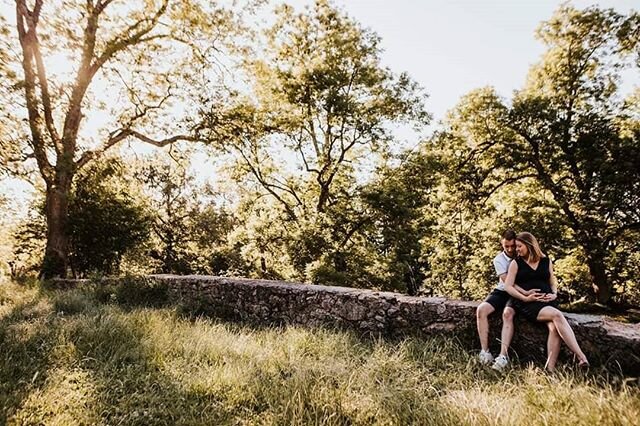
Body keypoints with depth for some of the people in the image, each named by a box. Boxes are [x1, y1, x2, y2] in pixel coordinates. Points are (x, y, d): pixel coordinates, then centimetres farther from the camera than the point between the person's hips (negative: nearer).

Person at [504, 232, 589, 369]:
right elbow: (508, 286, 1)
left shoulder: (546, 261, 18)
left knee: (554, 327, -29)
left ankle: (550, 369, -30)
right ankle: (581, 357, -32)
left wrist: (554, 294, 1)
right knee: (557, 315, -30)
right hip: (527, 303, -3)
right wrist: (525, 297, -12)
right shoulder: (516, 263, 9)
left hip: (546, 301, 3)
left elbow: (553, 282, 23)